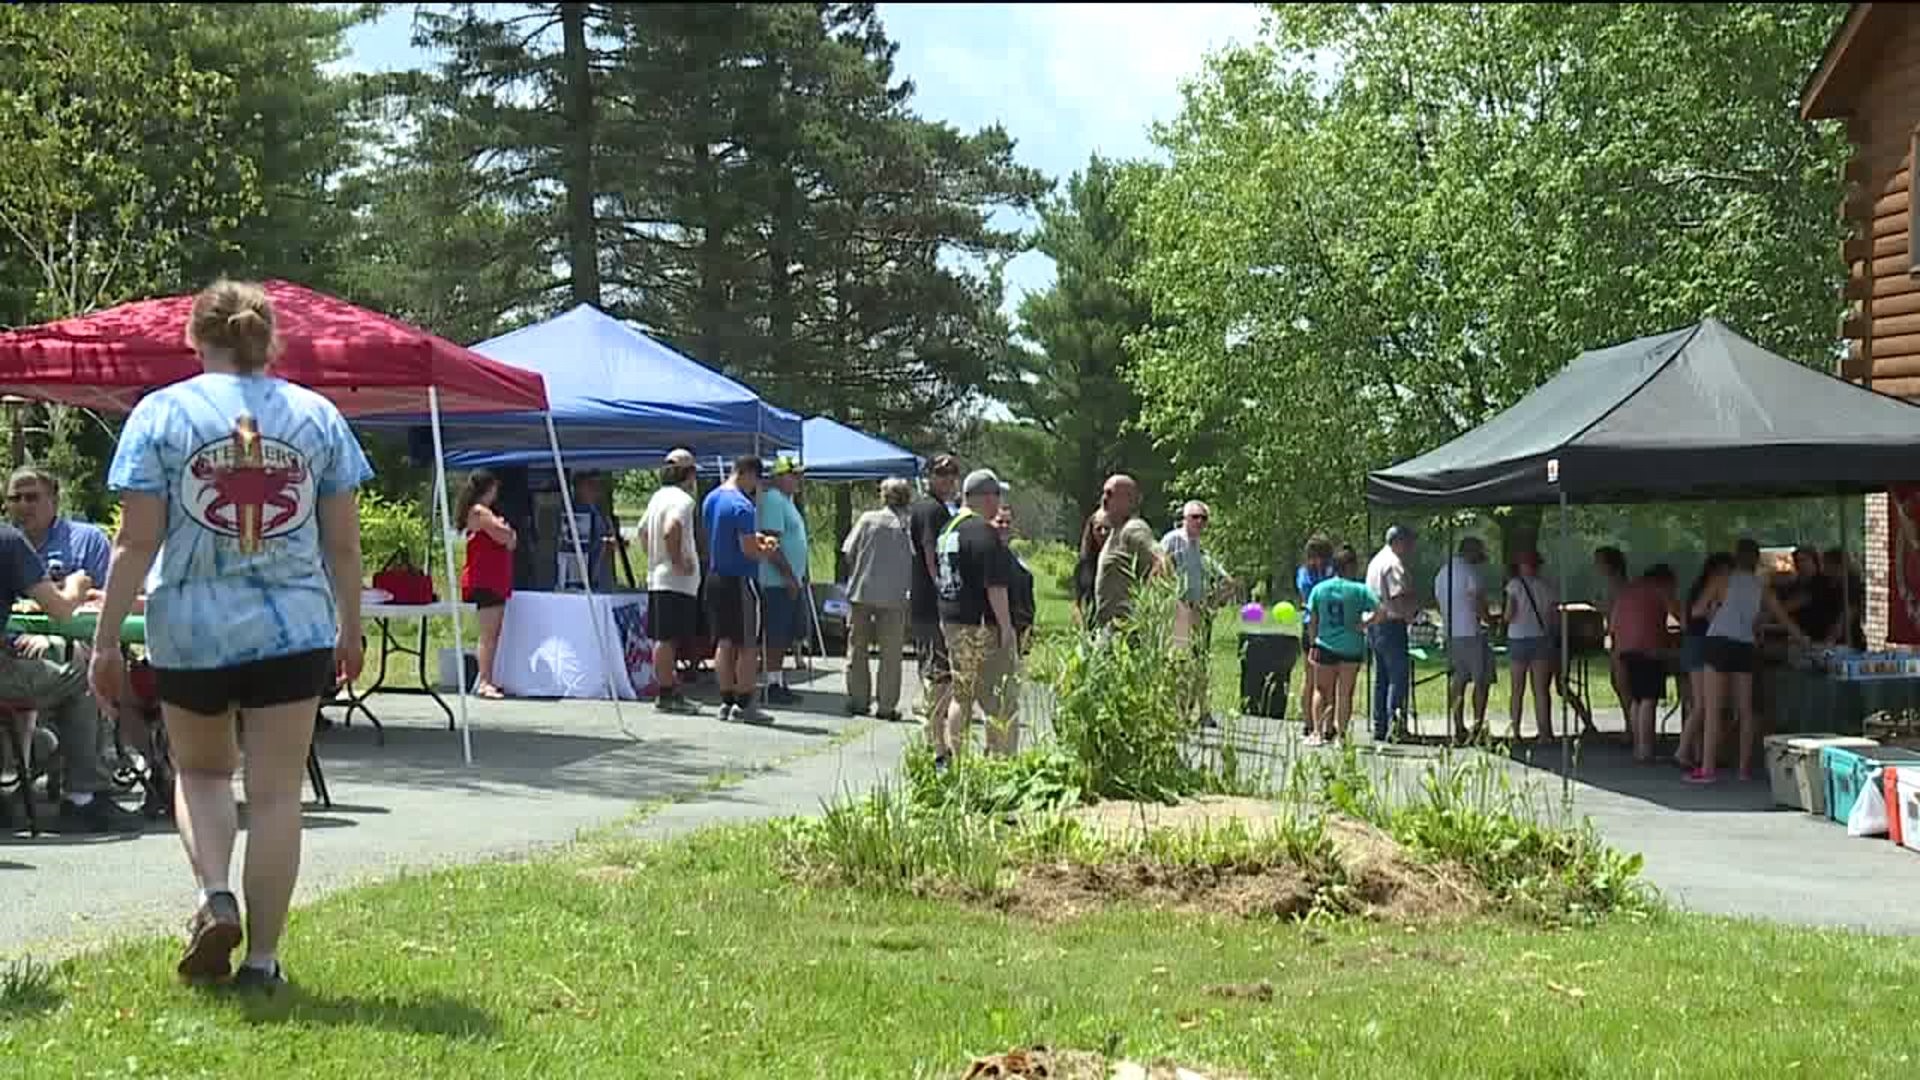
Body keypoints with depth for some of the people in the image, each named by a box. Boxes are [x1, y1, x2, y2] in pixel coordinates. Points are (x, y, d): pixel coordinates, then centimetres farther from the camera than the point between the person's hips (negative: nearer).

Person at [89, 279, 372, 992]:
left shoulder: (162, 412, -1)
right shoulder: (316, 415, 4)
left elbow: (136, 541, -5)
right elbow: (344, 544, 5)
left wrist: (106, 639, 0)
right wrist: (351, 631, 16)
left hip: (191, 630, 0)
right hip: (294, 630, 0)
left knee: (200, 771, 22)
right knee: (276, 791, 5)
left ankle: (214, 898, 1)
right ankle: (262, 959, 8)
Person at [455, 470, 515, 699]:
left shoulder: (485, 512, 21)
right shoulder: (479, 512, -10)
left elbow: (510, 540, 18)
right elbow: (506, 538, -18)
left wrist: (506, 532, -3)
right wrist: (509, 532, 4)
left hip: (495, 581, 10)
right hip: (484, 581, -10)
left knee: (494, 633, 10)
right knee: (489, 633, -12)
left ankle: (487, 680, 13)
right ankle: (484, 682, -14)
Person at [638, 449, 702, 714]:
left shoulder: (658, 496, 14)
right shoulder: (682, 499, -14)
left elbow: (643, 530, 23)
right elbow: (671, 531, -29)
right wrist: (678, 561, -19)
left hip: (656, 578, 9)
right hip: (677, 581, -9)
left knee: (663, 639, 11)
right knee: (668, 639, -7)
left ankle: (671, 691, 18)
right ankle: (667, 694, -5)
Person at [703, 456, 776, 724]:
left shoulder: (710, 499, 10)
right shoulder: (742, 506, -18)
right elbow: (749, 550, -21)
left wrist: (755, 538, 13)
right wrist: (766, 550, -1)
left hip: (715, 578, 8)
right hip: (740, 581, -8)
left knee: (723, 642, 11)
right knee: (748, 645, -1)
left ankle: (726, 701, 14)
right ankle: (744, 704, 0)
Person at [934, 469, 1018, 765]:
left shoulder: (949, 528, 14)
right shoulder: (983, 532, -16)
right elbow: (995, 586, -20)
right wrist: (1006, 627, -18)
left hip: (951, 621, 9)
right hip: (980, 625, -9)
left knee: (962, 694, 17)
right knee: (998, 699, -5)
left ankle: (948, 755, 18)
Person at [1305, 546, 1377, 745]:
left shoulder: (1319, 589, 2)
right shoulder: (1359, 590, -7)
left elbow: (1313, 619, 4)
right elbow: (1380, 610, -17)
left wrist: (1313, 644, 11)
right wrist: (1364, 624, -7)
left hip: (1325, 646, 2)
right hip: (1351, 647, -2)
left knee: (1323, 691, 13)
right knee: (1345, 693, 8)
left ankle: (1318, 732, 3)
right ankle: (1340, 734, 6)